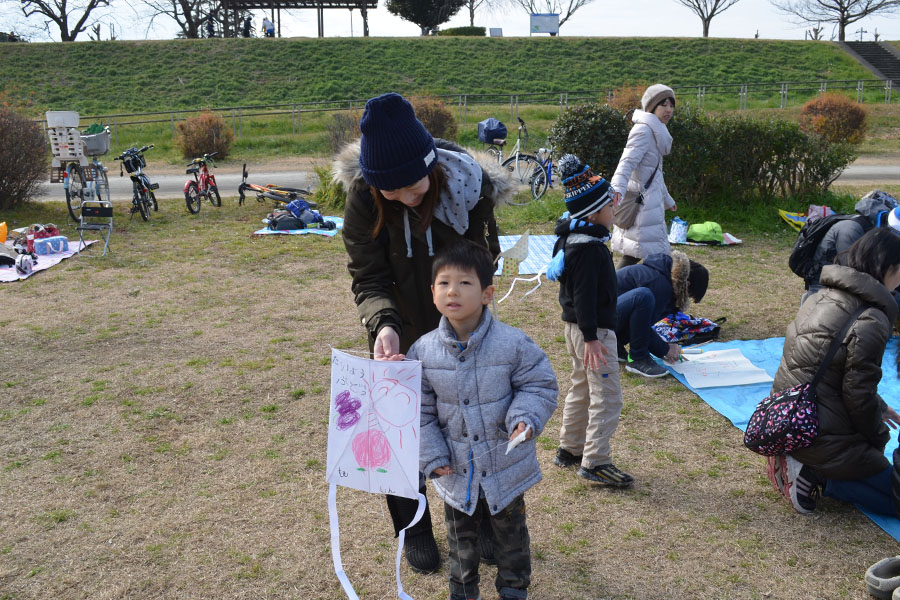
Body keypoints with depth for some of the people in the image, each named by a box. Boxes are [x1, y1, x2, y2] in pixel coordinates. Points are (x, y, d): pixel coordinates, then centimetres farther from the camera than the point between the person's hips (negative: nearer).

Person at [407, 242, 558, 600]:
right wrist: (431, 455, -7)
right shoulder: (424, 351, -12)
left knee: (510, 531, 22)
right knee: (461, 537, 23)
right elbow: (420, 409, -3)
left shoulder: (513, 343, -19)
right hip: (455, 471, 2)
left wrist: (526, 417, -26)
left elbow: (539, 385, -9)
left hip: (506, 467, -1)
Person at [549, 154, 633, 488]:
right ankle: (594, 462, -1)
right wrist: (591, 337, -24)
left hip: (577, 327, 11)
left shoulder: (572, 237, 10)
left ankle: (569, 450, 31)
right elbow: (584, 295, -25)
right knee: (607, 397, -5)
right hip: (593, 329, -11)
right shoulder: (589, 247, -21)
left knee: (582, 388, 20)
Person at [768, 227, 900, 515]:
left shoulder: (825, 295, 5)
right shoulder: (871, 321, -21)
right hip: (818, 434, -8)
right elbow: (858, 393, -16)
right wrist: (877, 437, 3)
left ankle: (796, 461, 10)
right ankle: (813, 478, -9)